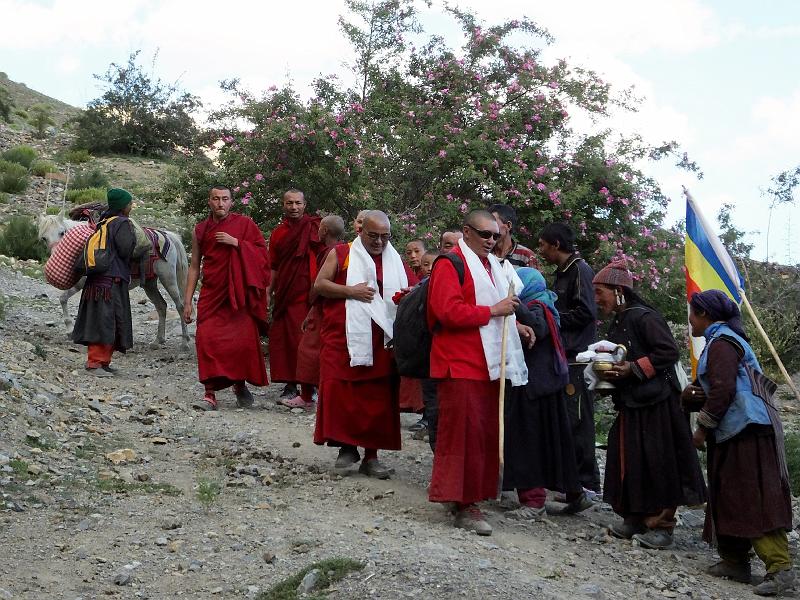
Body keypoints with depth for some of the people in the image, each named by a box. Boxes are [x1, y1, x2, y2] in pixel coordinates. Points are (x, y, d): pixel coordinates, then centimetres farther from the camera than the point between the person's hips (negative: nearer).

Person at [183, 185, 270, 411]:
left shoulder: (244, 224, 3)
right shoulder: (200, 230, 11)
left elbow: (262, 254, -2)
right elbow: (194, 267, 13)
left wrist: (237, 243, -15)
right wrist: (187, 301, 8)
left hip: (239, 294, -2)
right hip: (211, 295, 2)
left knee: (243, 341, -5)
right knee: (207, 340, -9)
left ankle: (240, 384, 20)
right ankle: (210, 394, -5)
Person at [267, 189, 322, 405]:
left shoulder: (314, 228, -2)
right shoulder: (278, 233, 13)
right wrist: (268, 293, 14)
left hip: (306, 296, -5)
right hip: (284, 296, 5)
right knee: (283, 340, 4)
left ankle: (308, 390, 2)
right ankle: (290, 386, 15)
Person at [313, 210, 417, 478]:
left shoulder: (395, 261, 15)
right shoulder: (341, 254, 6)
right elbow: (319, 285, 0)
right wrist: (350, 291, -13)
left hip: (381, 343, 2)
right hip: (343, 339, -2)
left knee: (378, 398, 3)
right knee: (340, 393, -7)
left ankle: (371, 455, 13)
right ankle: (346, 448, 9)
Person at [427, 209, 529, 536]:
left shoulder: (493, 266, 19)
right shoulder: (450, 264, -8)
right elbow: (449, 312, -20)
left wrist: (513, 324, 14)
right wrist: (493, 311, -17)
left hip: (489, 363, 9)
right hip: (461, 364, -9)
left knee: (487, 432, 9)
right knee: (464, 432, -8)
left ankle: (473, 496, 18)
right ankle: (463, 503, -4)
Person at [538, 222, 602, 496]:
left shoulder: (580, 270, -9)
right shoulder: (562, 272, 20)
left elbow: (585, 312, -17)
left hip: (577, 358, -10)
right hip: (565, 356, 10)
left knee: (577, 421, -7)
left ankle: (587, 483, -2)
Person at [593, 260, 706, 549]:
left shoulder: (644, 318, -14)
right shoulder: (616, 323, 13)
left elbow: (669, 352, -18)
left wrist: (632, 368, -20)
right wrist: (608, 370, 2)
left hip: (656, 405, -9)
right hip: (630, 405, 9)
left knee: (657, 465, -2)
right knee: (627, 463, 9)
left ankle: (661, 525, 6)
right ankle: (634, 519, 19)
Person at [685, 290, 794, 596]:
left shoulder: (721, 343, -10)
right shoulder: (724, 339, 22)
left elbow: (722, 391, -20)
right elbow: (713, 389, 24)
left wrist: (703, 427, -13)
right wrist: (688, 395, 7)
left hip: (748, 433, -11)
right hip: (733, 434, 11)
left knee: (755, 501, -12)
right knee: (729, 500, 12)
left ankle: (780, 567, -14)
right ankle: (735, 561, 18)